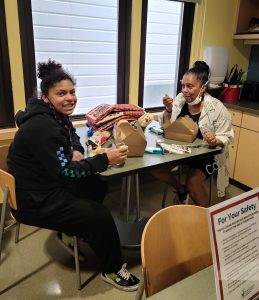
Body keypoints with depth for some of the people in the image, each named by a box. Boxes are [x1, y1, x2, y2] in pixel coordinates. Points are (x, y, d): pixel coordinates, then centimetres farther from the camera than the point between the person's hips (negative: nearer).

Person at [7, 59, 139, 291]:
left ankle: (69, 227, 28)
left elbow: (72, 135, 19)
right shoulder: (42, 127, -28)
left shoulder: (56, 115, 2)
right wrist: (105, 160, -29)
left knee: (99, 186, 11)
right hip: (35, 200, -9)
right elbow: (64, 172, -27)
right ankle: (113, 271, 13)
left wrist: (77, 151, -4)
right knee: (101, 216, -11)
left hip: (50, 183, 9)